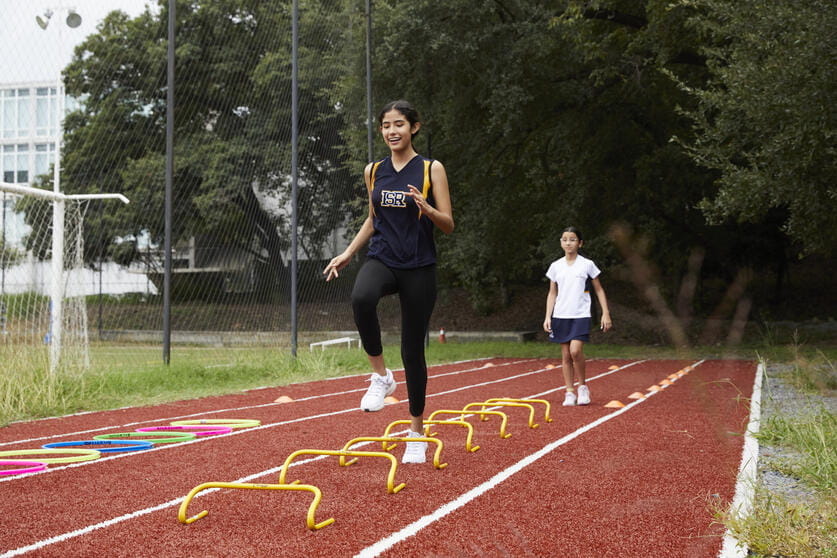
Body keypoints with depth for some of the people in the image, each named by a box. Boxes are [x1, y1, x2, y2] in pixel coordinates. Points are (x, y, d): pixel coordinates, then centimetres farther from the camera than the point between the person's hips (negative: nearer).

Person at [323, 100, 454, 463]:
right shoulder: (374, 171, 10)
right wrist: (348, 253, 12)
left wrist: (425, 207, -22)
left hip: (418, 267, -2)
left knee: (413, 351, 2)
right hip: (381, 259, 2)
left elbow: (448, 225, -3)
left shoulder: (431, 169, -1)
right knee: (361, 298, -35)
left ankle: (417, 433, 19)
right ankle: (381, 376, -15)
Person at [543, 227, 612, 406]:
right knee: (565, 355, 3)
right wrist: (548, 316, 4)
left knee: (575, 351, -19)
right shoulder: (556, 266, 8)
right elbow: (552, 293, 13)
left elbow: (599, 290, 7)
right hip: (561, 316, 3)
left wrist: (606, 313, 0)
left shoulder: (587, 265, 1)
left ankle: (583, 386, 1)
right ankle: (570, 393, 10)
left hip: (581, 315, -3)